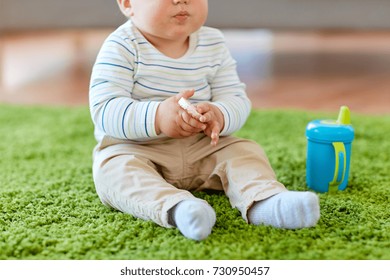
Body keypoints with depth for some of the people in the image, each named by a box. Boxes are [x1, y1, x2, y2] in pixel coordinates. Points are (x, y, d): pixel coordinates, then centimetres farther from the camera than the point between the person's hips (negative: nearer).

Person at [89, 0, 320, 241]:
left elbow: (236, 99, -5)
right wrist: (157, 117, -38)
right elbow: (103, 110, -22)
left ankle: (265, 200, -38)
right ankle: (176, 208, -54)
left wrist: (219, 116, -31)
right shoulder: (122, 47, -14)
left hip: (201, 148, 4)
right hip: (133, 147, -3)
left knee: (245, 151, -12)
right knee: (115, 170, -31)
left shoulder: (213, 44, -2)